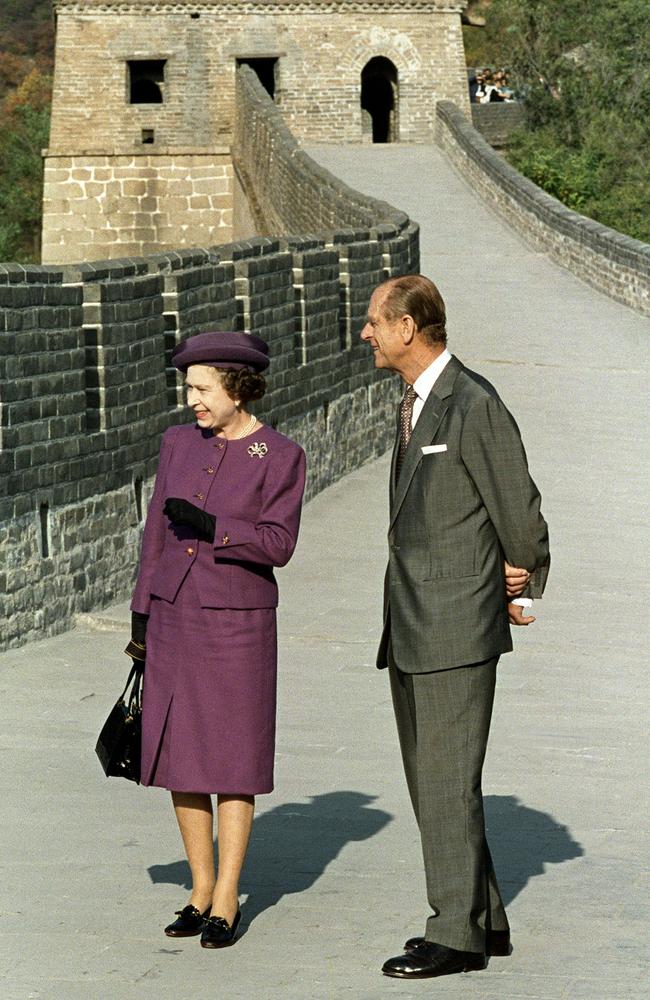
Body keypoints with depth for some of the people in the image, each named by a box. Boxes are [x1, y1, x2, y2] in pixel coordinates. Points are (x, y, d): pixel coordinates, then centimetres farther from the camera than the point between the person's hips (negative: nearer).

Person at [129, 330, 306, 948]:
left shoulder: (281, 457, -6)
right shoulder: (180, 443, 7)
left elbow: (278, 545, -13)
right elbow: (157, 533, 11)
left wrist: (210, 527, -24)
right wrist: (141, 614, 11)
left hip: (238, 620, -5)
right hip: (173, 617, 5)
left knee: (231, 764, -2)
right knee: (179, 759, 6)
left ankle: (226, 902, 5)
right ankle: (200, 891, 17)